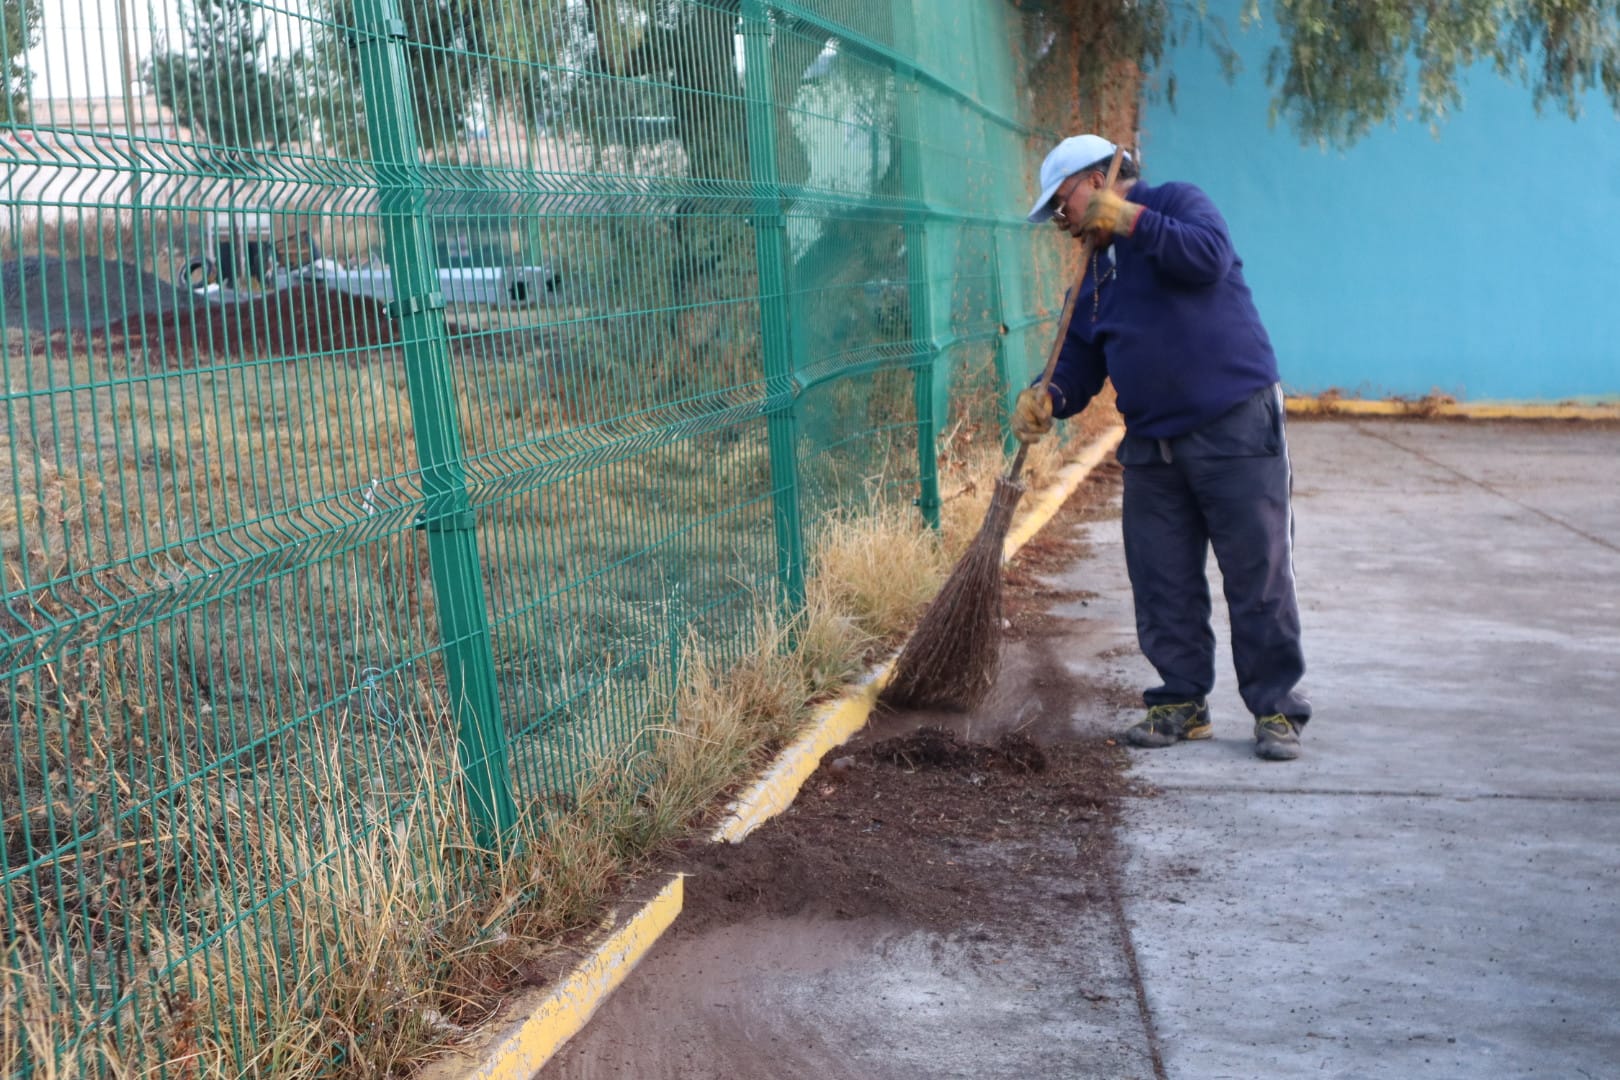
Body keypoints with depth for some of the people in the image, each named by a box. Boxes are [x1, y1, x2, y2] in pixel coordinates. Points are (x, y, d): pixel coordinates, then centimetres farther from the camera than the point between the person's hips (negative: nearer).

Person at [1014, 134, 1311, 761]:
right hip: (1151, 445, 7)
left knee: (1259, 578, -3)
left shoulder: (1178, 204, 0)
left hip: (1235, 428, -7)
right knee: (1162, 585, 8)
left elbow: (1209, 257, -22)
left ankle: (1277, 709, 5)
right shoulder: (1096, 271, 20)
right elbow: (1081, 360, 14)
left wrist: (1131, 220, -20)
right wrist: (1049, 399, -6)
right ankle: (1181, 702, 20)